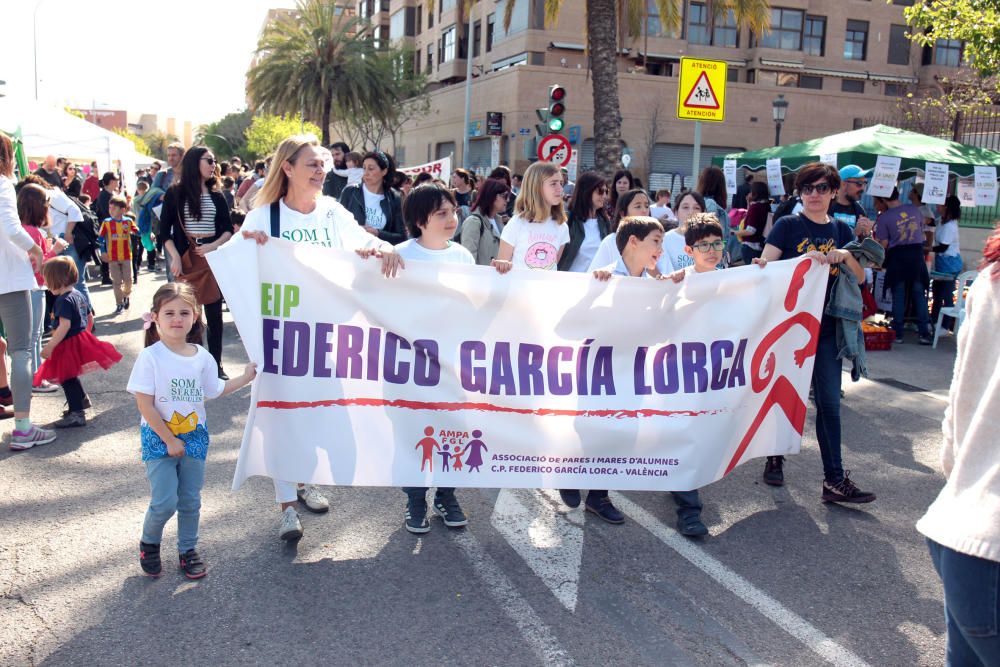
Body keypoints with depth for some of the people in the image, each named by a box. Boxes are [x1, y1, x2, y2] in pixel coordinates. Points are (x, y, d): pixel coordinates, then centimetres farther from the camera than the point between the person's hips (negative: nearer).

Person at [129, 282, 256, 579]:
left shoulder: (202, 357, -2)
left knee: (190, 501, 12)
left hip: (194, 436, 4)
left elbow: (214, 391, 12)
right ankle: (149, 544, 22)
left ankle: (187, 550, 30)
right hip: (159, 438, -4)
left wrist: (245, 377, 11)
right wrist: (169, 440, -15)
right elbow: (145, 405, -15)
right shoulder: (150, 357, -15)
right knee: (164, 502, -6)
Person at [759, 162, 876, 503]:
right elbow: (764, 268, -12)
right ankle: (775, 458, 28)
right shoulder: (788, 226, -2)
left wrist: (846, 256, -12)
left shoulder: (841, 230, 9)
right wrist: (804, 259, -24)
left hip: (826, 326, 3)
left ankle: (835, 480, 4)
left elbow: (860, 278, 7)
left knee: (829, 404, 1)